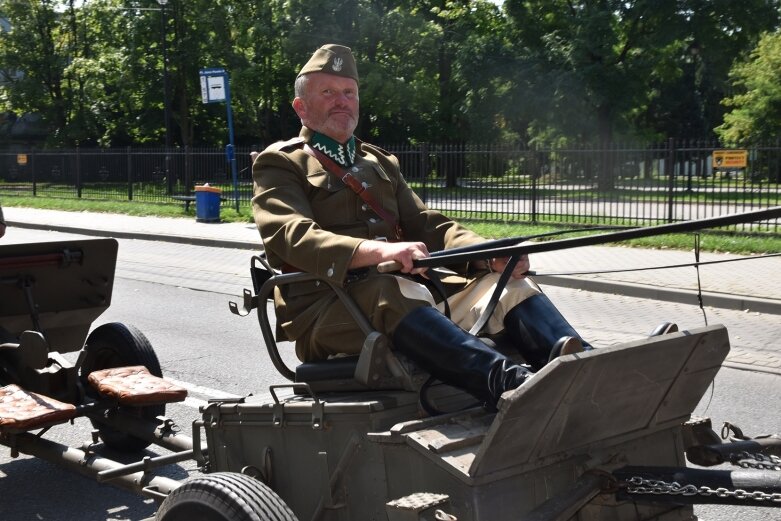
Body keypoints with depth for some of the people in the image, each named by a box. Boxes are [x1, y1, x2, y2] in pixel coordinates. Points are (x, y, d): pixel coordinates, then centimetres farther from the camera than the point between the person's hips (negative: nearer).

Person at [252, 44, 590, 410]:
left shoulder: (381, 163, 27)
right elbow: (292, 236, -13)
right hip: (325, 307, -6)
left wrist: (491, 253, -3)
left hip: (406, 290, 7)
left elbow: (427, 225, 19)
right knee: (395, 292, -37)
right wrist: (376, 251, -32)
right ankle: (508, 382, -58)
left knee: (508, 283, -13)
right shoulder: (279, 163, 6)